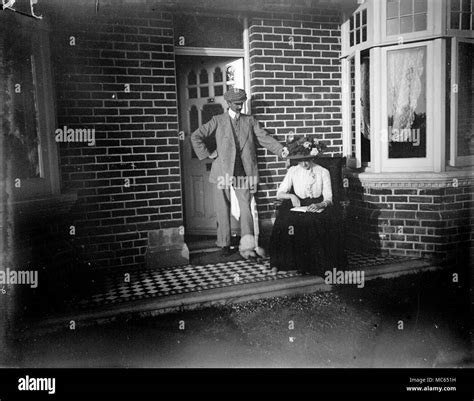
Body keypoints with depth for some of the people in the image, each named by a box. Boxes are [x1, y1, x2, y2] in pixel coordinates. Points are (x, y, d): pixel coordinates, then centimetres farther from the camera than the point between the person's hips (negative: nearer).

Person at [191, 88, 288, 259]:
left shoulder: (250, 120, 14)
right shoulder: (218, 121, 7)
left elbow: (264, 137, 3)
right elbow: (196, 137, 3)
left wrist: (281, 149, -10)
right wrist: (208, 154, -2)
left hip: (244, 171, 1)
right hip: (223, 170, -1)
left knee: (245, 207, -6)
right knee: (223, 208, 5)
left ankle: (247, 246, -7)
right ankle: (225, 244, 18)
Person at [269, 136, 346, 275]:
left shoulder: (323, 172, 5)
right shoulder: (293, 171, 9)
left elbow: (328, 199, -1)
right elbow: (279, 194, 6)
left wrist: (320, 205, -24)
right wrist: (291, 196, -15)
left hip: (318, 206, 0)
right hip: (297, 206, 1)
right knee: (286, 221, -32)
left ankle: (322, 263, -19)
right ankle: (279, 262, -20)